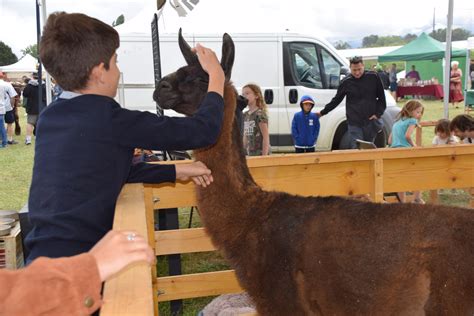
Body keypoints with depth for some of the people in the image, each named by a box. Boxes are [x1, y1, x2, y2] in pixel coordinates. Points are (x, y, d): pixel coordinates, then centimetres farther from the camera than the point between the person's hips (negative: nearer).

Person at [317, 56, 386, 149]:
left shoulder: (373, 77, 0)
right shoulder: (346, 82, 0)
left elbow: (381, 98, 7)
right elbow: (336, 100, 11)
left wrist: (378, 114, -2)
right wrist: (323, 112, 12)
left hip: (371, 121, 1)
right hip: (354, 123, 0)